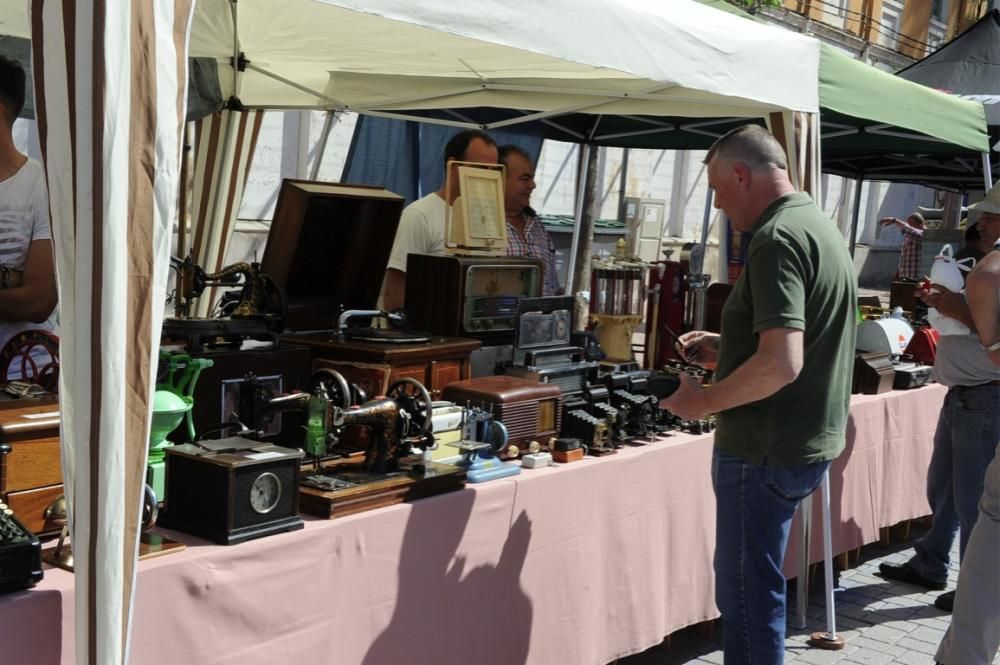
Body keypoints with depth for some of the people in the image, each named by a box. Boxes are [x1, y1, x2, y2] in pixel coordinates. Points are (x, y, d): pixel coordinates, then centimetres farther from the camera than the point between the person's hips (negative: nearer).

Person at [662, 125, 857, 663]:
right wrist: (725, 349, 14)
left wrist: (704, 401, -17)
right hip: (808, 440, 10)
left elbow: (781, 364, -30)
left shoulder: (777, 239, -20)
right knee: (748, 582, 22)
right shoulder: (819, 226, 12)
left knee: (747, 594, 2)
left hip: (767, 450, -10)